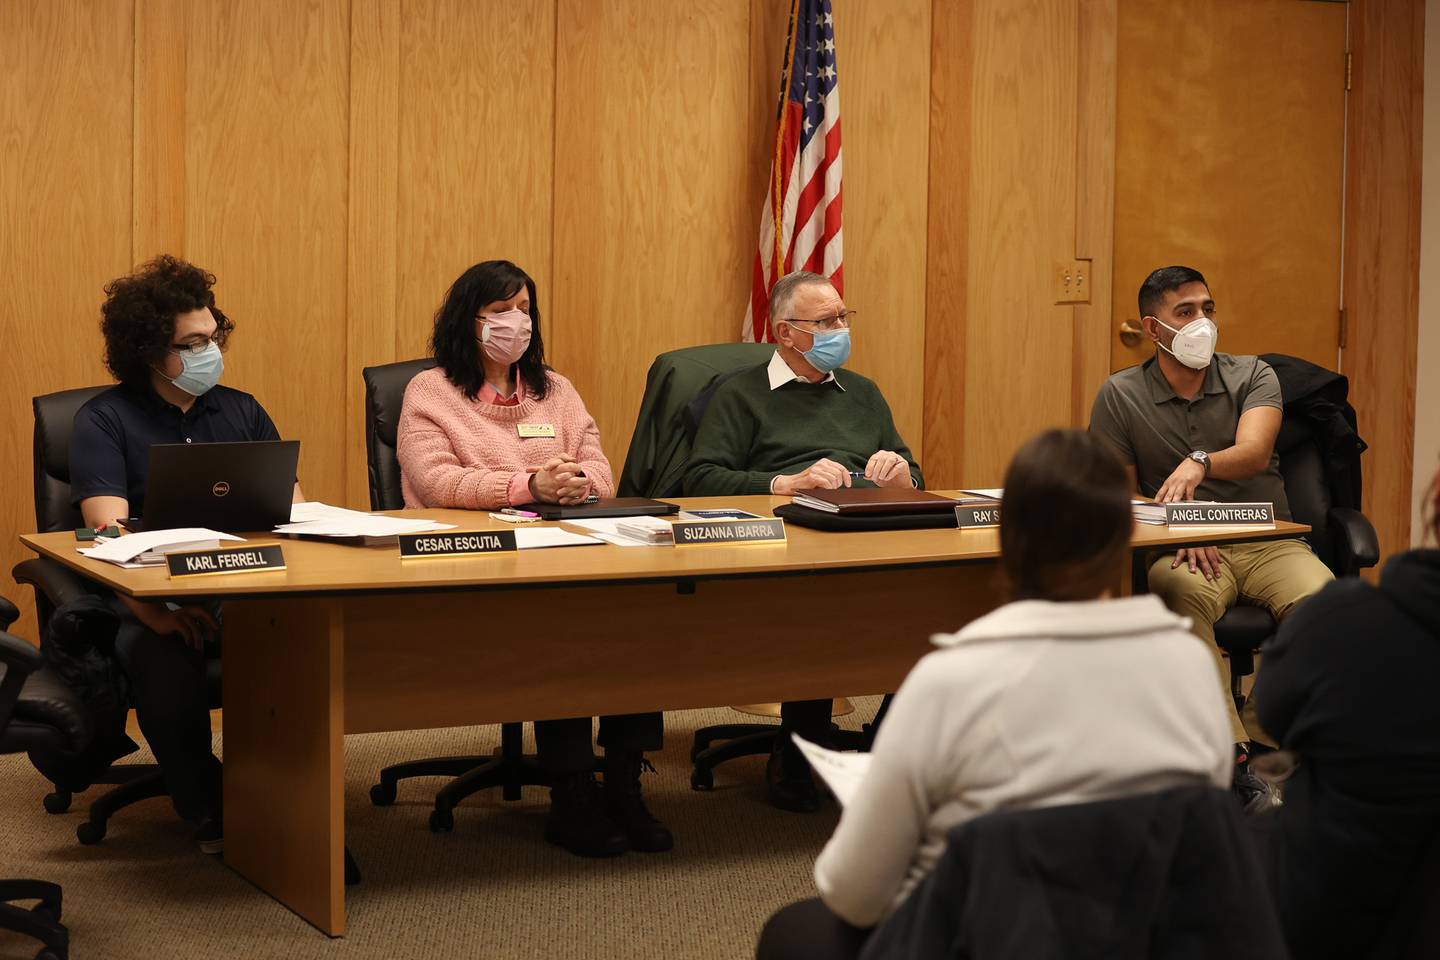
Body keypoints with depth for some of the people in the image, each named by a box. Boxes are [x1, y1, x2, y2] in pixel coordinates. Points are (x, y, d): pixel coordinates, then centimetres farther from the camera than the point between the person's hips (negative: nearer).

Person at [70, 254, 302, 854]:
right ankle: (207, 809, -17)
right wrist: (157, 612, -29)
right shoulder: (104, 421, 5)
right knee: (161, 654, -37)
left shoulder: (242, 412, 20)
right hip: (152, 594, -3)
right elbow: (110, 530, -10)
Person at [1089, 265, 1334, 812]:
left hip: (1268, 541, 2)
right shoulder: (1120, 397, 6)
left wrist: (1198, 463, -36)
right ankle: (1233, 759, -43)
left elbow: (1254, 453, -14)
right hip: (1182, 550, -1)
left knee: (1323, 601, -32)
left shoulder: (1253, 377, 7)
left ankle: (1256, 736, -24)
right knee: (1182, 598, -38)